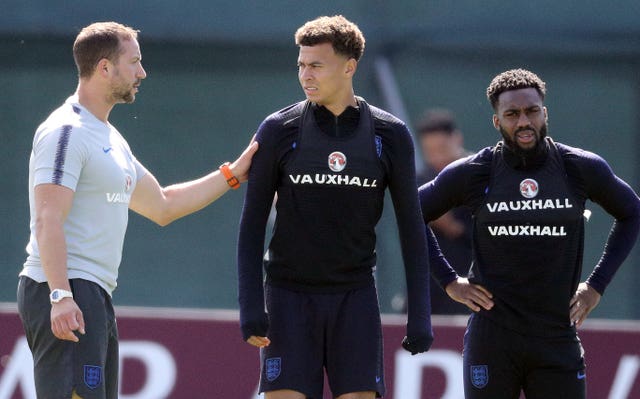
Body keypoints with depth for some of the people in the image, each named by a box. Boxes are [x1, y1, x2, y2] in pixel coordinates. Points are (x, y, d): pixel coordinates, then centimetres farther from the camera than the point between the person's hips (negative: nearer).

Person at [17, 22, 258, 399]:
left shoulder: (110, 138, 23)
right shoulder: (67, 131, -9)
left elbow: (162, 206, 34)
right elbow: (47, 219, -19)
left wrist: (233, 174, 31)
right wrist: (60, 297, -28)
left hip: (94, 296, 10)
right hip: (66, 299, -10)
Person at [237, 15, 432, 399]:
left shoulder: (390, 135, 0)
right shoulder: (279, 130, -2)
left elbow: (412, 227, 4)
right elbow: (252, 224, 0)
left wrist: (420, 315, -1)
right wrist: (251, 306, -10)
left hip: (355, 296, 1)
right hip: (290, 295, -1)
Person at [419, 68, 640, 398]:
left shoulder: (582, 169, 2)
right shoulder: (472, 173, -1)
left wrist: (597, 284, 10)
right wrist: (448, 282, 3)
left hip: (558, 336, 1)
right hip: (492, 338, -1)